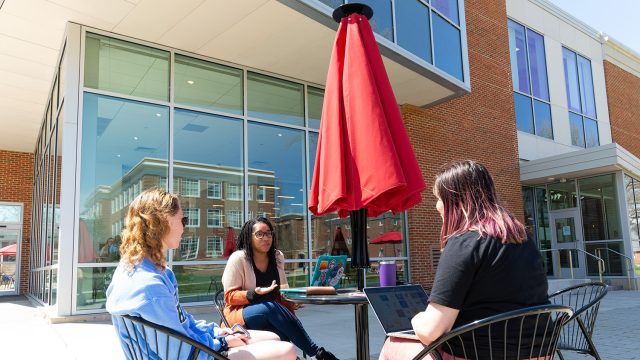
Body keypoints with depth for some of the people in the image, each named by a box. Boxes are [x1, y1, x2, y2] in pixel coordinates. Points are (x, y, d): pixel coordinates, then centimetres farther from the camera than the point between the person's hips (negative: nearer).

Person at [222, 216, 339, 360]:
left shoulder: (277, 257, 9)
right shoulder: (238, 258, -7)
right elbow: (230, 296, -7)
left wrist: (291, 301, -5)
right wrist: (256, 293, -24)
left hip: (269, 316, 4)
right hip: (240, 313, -4)